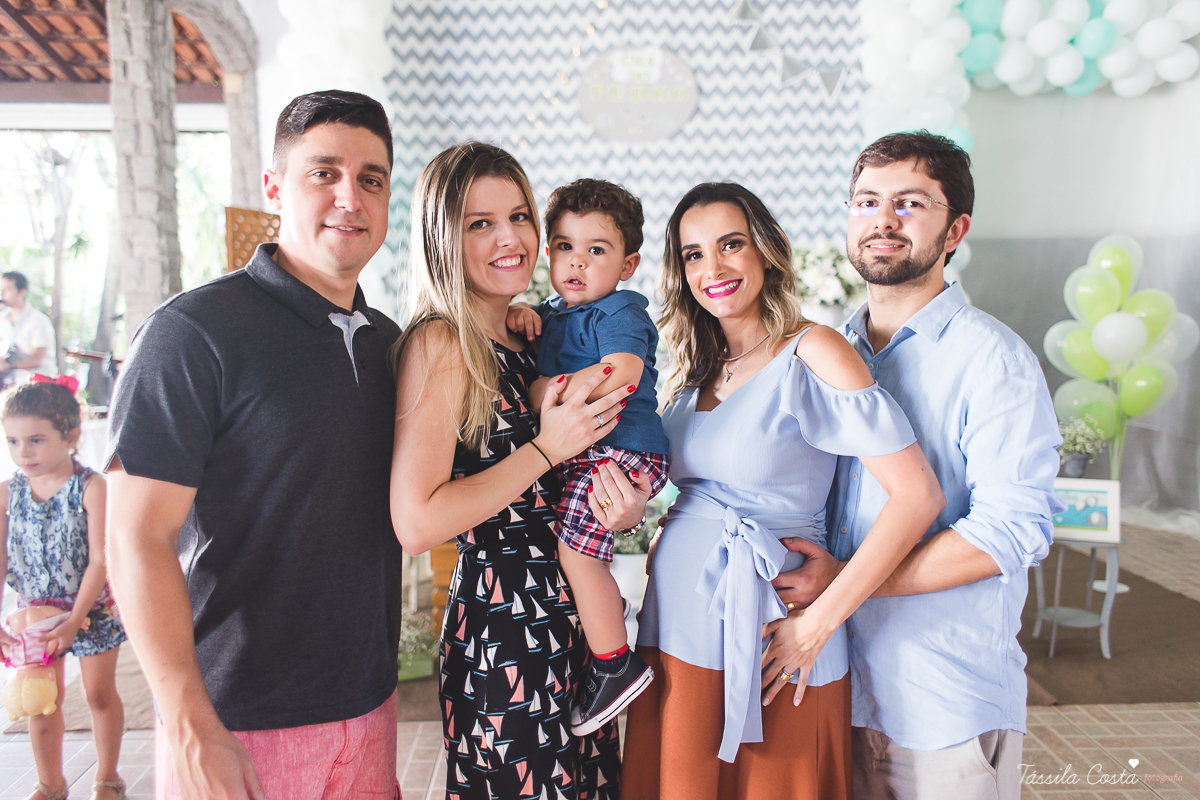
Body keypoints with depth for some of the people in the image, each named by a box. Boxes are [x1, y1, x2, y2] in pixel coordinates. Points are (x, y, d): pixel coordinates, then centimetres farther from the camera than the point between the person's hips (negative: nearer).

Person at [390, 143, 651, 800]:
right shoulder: (439, 344, -15)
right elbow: (417, 523, -21)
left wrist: (619, 512, -4)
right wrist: (547, 448, -18)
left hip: (575, 617, 8)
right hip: (502, 625, -7)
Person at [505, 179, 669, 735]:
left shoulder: (619, 312, -11)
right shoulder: (554, 312, 15)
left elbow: (622, 373, -26)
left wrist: (546, 391, -21)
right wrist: (520, 313, 4)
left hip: (622, 449, -9)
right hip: (574, 452, 10)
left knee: (573, 543, -17)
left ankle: (616, 664, -3)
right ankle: (605, 607, 39)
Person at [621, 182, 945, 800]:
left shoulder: (812, 352, -11)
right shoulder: (695, 367, 9)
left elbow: (918, 494, -18)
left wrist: (819, 623, -17)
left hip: (768, 649, -6)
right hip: (673, 634, 6)